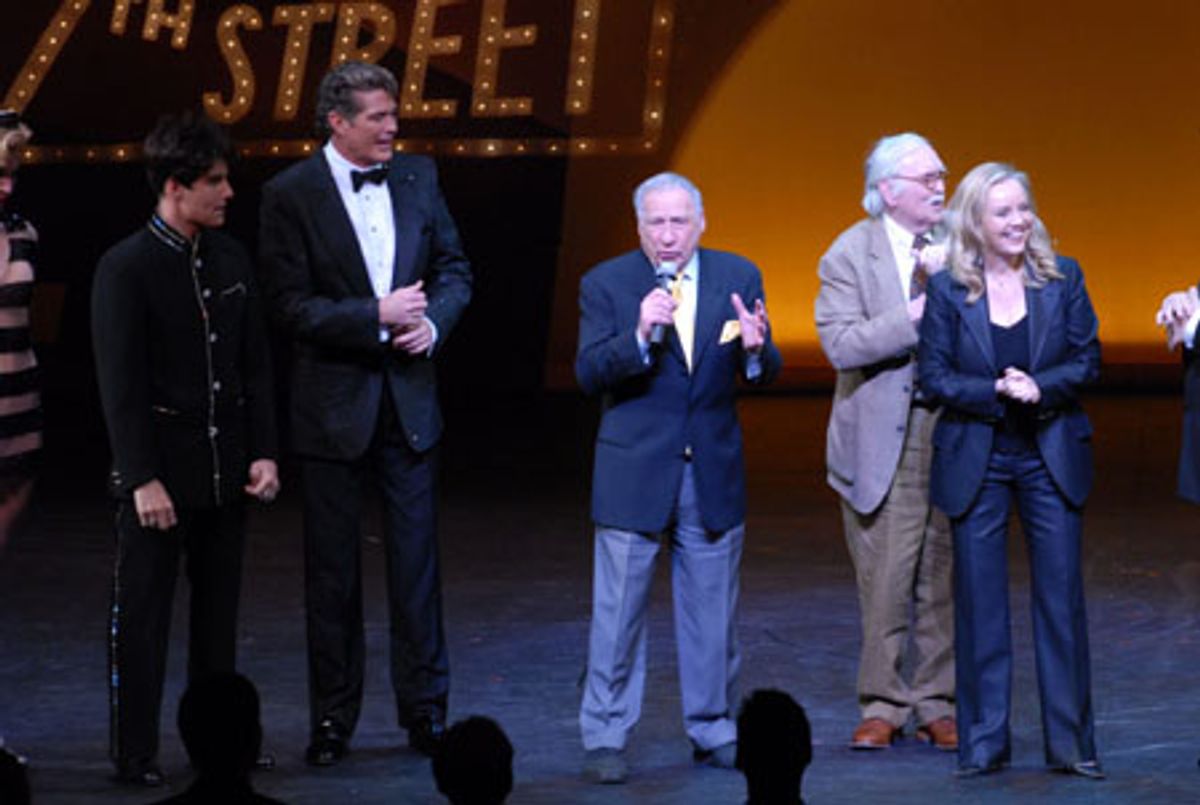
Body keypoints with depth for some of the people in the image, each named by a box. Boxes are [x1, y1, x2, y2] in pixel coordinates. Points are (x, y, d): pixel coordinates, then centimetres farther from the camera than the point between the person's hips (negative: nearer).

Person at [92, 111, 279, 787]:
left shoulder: (232, 259, 7)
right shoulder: (126, 268, -11)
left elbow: (257, 365, 10)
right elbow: (121, 385, -12)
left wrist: (264, 451, 3)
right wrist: (143, 478, -15)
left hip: (227, 471, 6)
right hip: (161, 470, -6)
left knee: (219, 611, 13)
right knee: (142, 616, 3)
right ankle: (135, 753, 11)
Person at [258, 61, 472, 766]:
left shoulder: (419, 176, 5)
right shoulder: (291, 194, -7)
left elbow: (455, 270, 12)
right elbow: (291, 305, -12)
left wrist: (434, 322, -7)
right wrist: (376, 316, -19)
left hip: (410, 402, 3)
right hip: (334, 406, -3)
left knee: (418, 561, 7)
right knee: (334, 573, 6)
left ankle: (426, 713, 17)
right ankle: (333, 720, 16)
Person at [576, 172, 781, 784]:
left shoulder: (738, 276, 2)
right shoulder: (607, 284, -5)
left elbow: (764, 373, -1)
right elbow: (588, 374, -13)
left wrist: (756, 351, -24)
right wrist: (639, 337, -30)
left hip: (715, 474, 3)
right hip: (634, 473, -2)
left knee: (713, 612, 11)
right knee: (618, 612, 1)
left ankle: (713, 729, 24)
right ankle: (604, 738, 9)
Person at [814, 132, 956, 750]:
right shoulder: (851, 253, -2)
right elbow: (842, 345, -14)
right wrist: (917, 315, -19)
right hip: (884, 436, -3)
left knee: (943, 572, 6)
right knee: (885, 575, -1)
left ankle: (937, 704, 16)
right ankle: (882, 704, 12)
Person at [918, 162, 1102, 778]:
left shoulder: (1063, 279, 1)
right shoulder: (948, 290, -2)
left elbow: (1088, 361, 1)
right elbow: (934, 376, -4)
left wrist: (1041, 387, -17)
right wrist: (996, 392, -18)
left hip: (1052, 456, 1)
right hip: (974, 461, -1)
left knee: (1062, 595, 2)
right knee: (979, 601, 4)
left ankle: (1071, 743, 10)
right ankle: (984, 742, 14)